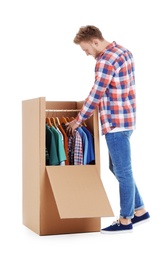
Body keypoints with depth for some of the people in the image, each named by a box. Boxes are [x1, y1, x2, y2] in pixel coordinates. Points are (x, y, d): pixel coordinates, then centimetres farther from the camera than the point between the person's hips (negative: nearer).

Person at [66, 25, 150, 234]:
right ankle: (139, 211, 25)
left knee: (122, 171, 0)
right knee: (117, 168, 18)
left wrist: (78, 120, -5)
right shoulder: (123, 51, 13)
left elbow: (95, 95, -16)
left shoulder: (105, 60, -18)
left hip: (116, 123, -10)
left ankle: (125, 220, 11)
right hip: (125, 119, 10)